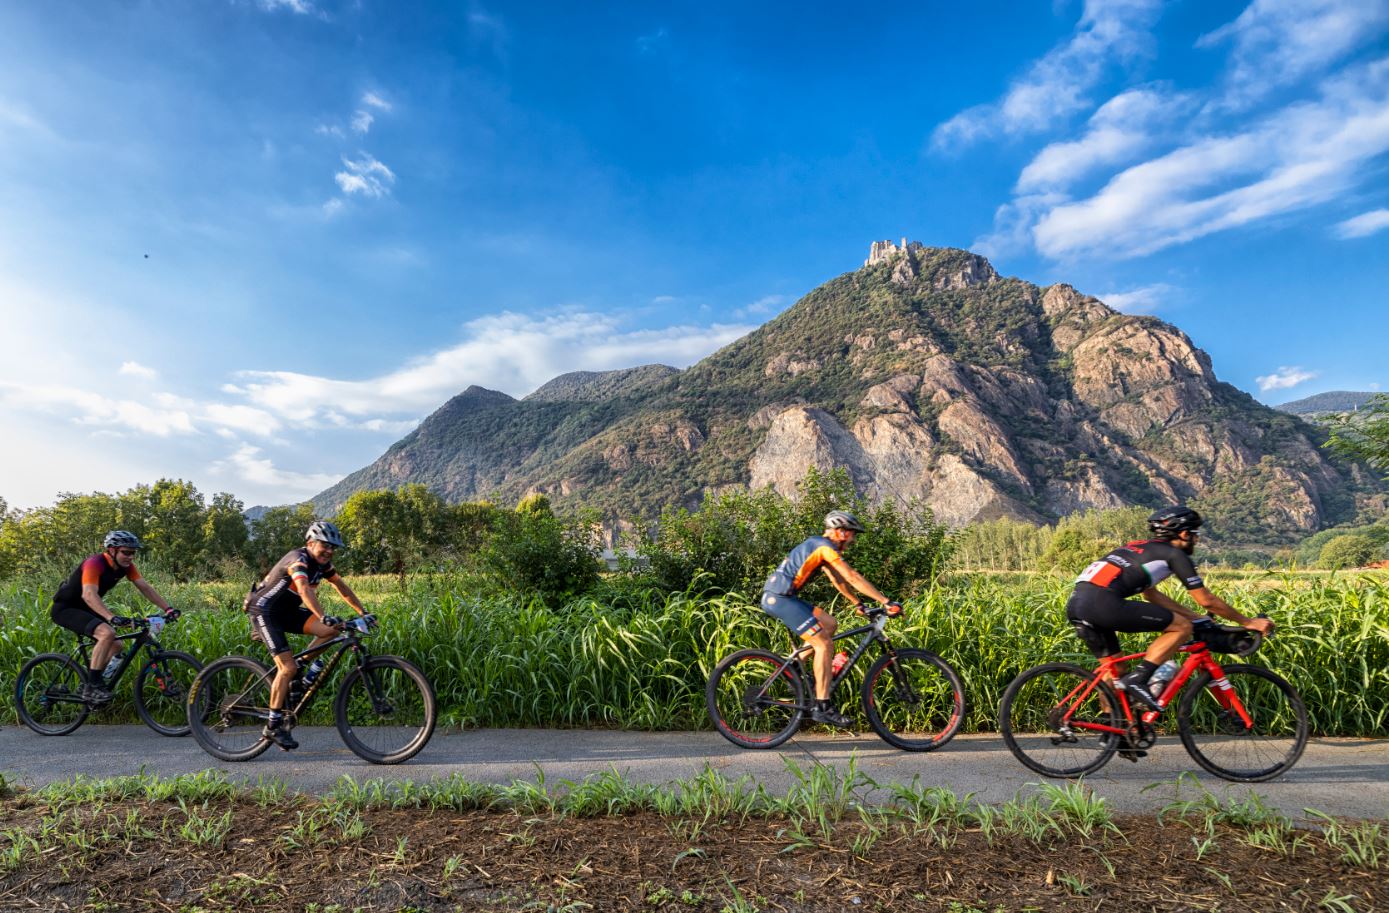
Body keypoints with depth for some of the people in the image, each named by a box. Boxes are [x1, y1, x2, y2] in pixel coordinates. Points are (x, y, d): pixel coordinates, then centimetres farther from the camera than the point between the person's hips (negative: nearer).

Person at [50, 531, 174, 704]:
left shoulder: (125, 565, -6)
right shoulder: (95, 563, -29)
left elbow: (146, 588, -7)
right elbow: (89, 595, -42)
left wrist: (168, 609, -17)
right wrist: (112, 618, -55)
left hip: (84, 609, 8)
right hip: (65, 608, -8)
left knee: (116, 645, 1)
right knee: (107, 633, -29)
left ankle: (89, 684, 17)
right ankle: (92, 687, -20)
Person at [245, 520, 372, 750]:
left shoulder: (323, 563, -1)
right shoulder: (298, 559, -26)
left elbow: (342, 587, 7)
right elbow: (304, 590, -44)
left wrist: (363, 613, -1)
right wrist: (323, 617, -56)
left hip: (287, 611, 8)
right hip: (265, 611, -8)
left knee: (331, 630, -16)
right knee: (287, 667, -17)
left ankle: (300, 672, 1)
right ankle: (273, 726, -5)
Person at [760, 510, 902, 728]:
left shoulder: (818, 546, 20)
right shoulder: (826, 547, -10)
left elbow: (839, 581, 26)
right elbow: (853, 578, -16)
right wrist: (886, 601, -14)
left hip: (777, 597, 10)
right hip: (779, 598, -10)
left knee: (830, 624, 13)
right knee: (824, 644, -9)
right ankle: (822, 708, -6)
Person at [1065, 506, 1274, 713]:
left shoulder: (1142, 548, 30)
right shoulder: (1174, 554, 8)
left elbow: (1152, 595, 38)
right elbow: (1207, 600, 11)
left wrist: (1198, 617, 40)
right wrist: (1248, 622, 24)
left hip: (1076, 603, 9)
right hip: (1102, 603, -9)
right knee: (1182, 627, 3)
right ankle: (1136, 679, -5)